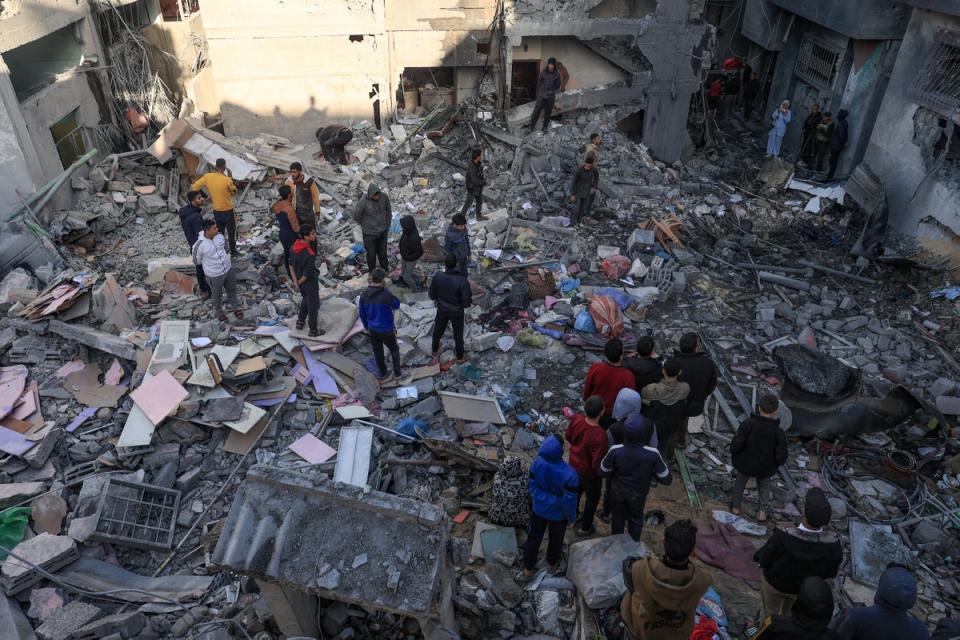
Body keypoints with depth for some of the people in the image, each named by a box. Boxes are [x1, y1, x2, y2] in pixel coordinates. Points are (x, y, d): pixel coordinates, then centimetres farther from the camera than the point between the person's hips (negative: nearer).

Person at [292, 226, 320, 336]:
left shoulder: (295, 246, -14)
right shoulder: (310, 255, -37)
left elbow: (291, 265, -4)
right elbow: (307, 274, -28)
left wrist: (296, 282, 2)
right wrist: (300, 282, -8)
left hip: (300, 280, 7)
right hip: (310, 282, -7)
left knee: (305, 299, 32)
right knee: (313, 305, 15)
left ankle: (300, 322, 47)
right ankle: (313, 330, 31)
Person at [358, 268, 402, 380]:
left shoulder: (364, 295, -11)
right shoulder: (387, 295, -26)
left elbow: (362, 314, 1)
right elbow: (396, 305, -5)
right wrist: (385, 289, -9)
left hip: (372, 330, 4)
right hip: (387, 330, -4)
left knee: (378, 352, 21)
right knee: (394, 350, 20)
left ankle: (382, 373, 36)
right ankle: (397, 372, 24)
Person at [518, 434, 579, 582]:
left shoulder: (537, 463, -24)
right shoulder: (569, 473, -35)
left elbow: (531, 485, -9)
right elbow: (569, 500, -24)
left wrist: (539, 499, 9)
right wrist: (571, 516, -6)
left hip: (539, 509, 3)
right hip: (558, 513, -2)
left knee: (533, 538, 22)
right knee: (555, 539, 25)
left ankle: (528, 569, 35)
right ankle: (552, 564, 49)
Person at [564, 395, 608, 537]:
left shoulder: (576, 419, -22)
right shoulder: (600, 435, -40)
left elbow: (568, 436, -2)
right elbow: (597, 464, -31)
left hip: (574, 465, 6)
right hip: (589, 473, -5)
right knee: (592, 499, 23)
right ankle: (585, 528, 42)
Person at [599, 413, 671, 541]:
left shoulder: (615, 451, -30)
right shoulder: (653, 454, -32)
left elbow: (603, 472, -13)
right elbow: (667, 479, -17)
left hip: (617, 493, 1)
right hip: (638, 495, -1)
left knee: (617, 519, 27)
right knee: (636, 520, 28)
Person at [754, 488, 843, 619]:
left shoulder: (782, 537, -40)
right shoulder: (833, 545, -32)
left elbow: (763, 561, -23)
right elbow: (830, 573, -12)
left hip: (776, 582, -3)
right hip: (804, 588, 3)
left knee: (771, 614, 28)